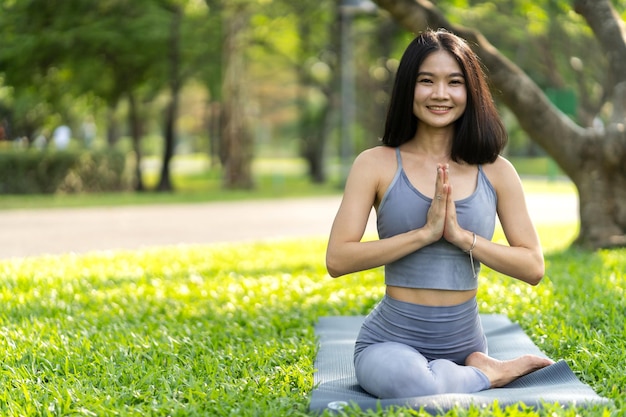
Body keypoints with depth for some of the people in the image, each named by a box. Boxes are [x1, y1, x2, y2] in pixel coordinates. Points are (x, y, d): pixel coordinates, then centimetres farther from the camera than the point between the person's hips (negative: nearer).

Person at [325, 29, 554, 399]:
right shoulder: (376, 164, -3)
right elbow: (337, 260, -11)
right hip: (393, 341, -3)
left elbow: (533, 267, -1)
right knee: (417, 386, -34)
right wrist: (425, 232, -18)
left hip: (465, 342, 3)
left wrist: (461, 235, -14)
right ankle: (487, 373, -5)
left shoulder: (496, 171, 3)